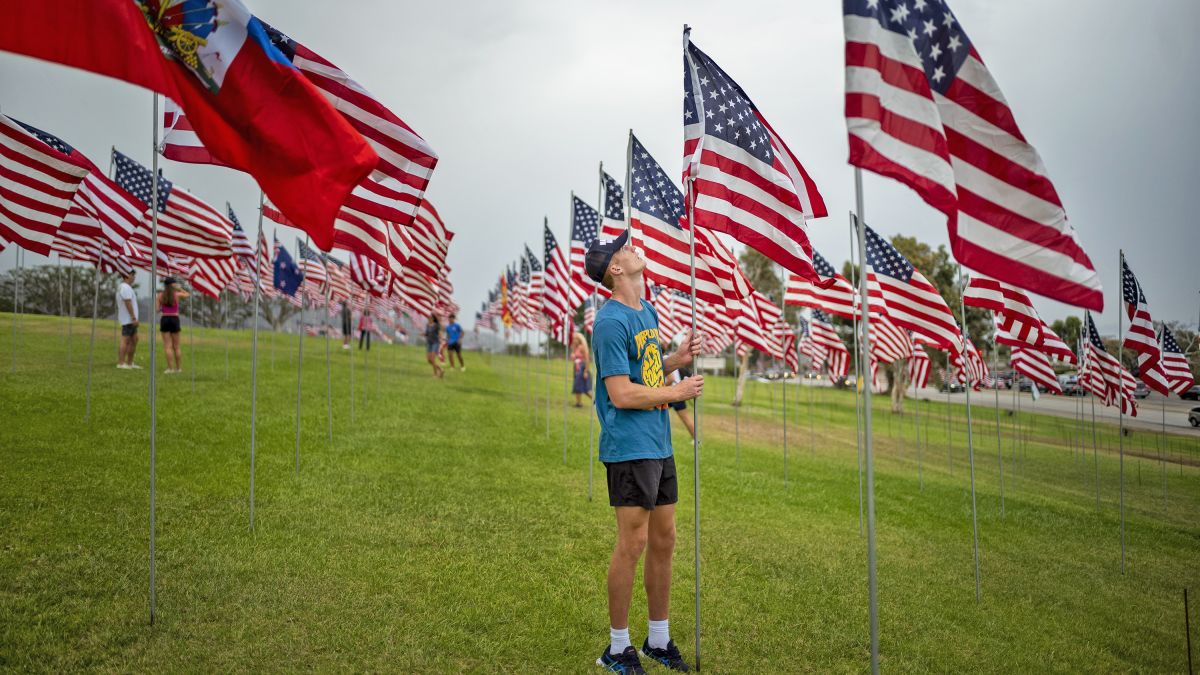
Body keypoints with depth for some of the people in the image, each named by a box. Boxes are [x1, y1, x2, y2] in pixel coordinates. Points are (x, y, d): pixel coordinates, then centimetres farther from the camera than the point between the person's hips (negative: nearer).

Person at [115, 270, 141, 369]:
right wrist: (134, 317, -22)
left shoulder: (121, 287, 18)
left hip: (130, 320, 10)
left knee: (134, 339, 12)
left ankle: (130, 363, 15)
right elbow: (128, 303, -21)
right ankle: (121, 363, -6)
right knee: (125, 340, -8)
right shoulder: (125, 287, -15)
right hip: (128, 319, -10)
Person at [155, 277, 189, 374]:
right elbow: (187, 294, 19)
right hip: (174, 319, 0)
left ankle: (171, 368, -5)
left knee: (167, 346, 1)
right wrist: (178, 288, 15)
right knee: (176, 346, 10)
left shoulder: (160, 295, -1)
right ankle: (179, 367, 14)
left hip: (164, 319, 0)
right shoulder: (177, 294, -2)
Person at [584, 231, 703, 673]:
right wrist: (678, 392, -9)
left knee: (664, 541, 13)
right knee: (633, 543, -1)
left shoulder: (648, 311, 13)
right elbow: (622, 394, -18)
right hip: (630, 446, -8)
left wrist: (678, 359, 3)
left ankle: (659, 639, 28)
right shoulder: (610, 321, -14)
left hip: (660, 443, 9)